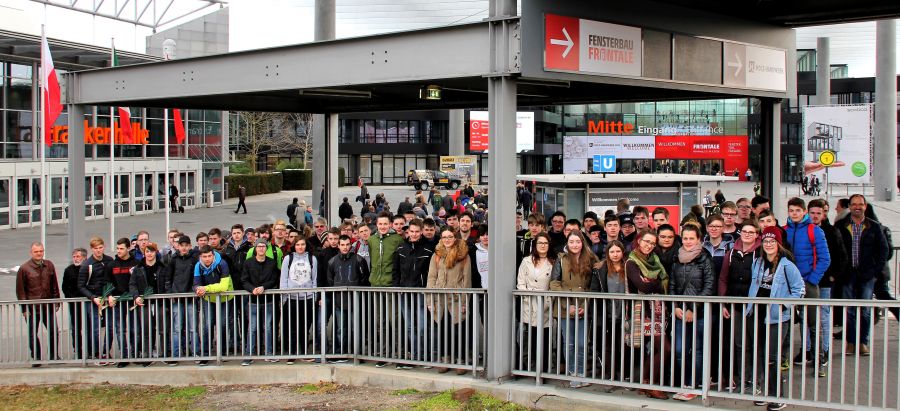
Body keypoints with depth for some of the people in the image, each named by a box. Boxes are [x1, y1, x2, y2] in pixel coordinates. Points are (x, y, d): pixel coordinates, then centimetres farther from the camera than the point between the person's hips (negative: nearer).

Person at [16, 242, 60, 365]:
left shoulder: (49, 266, 7)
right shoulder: (24, 268, -3)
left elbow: (54, 286, 13)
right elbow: (20, 290, -2)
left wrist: (56, 302, 7)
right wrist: (24, 308, -6)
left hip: (48, 306, 3)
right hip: (32, 307, -3)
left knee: (53, 332, 5)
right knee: (32, 334, 4)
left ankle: (53, 356, 19)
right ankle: (36, 358, 16)